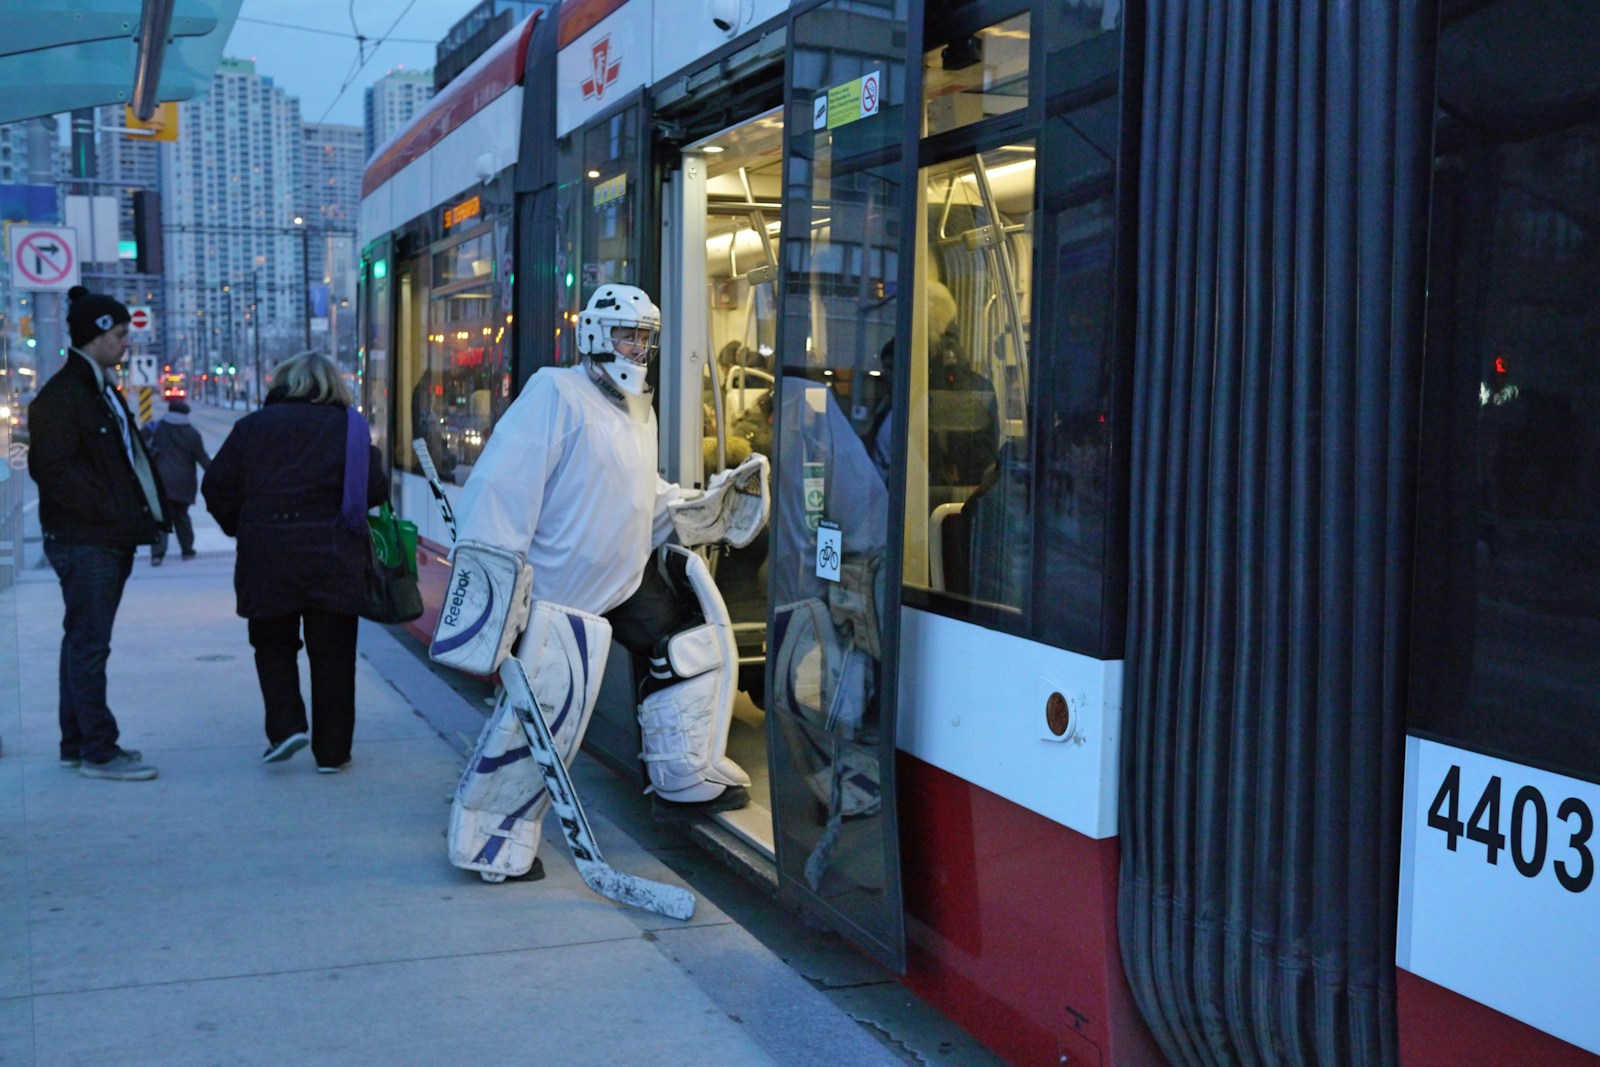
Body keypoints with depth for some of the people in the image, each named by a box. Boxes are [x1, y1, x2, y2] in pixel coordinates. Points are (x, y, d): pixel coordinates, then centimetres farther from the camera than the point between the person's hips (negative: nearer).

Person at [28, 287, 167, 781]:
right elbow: (50, 467, -19)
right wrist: (108, 511, -20)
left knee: (84, 641, 15)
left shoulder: (103, 392, 19)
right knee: (89, 643, -5)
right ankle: (97, 751, -1)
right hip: (84, 541, -10)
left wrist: (151, 508, 8)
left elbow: (129, 458, 22)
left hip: (111, 540, 10)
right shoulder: (62, 395, -12)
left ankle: (77, 742, 24)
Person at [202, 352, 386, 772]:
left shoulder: (252, 426, 3)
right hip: (334, 560, 0)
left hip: (266, 559, 1)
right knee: (332, 654, 8)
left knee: (273, 646, 19)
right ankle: (331, 750, 12)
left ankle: (285, 725, 2)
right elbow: (375, 491, -5)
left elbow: (216, 488, 2)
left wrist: (241, 529, 16)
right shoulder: (349, 427, 0)